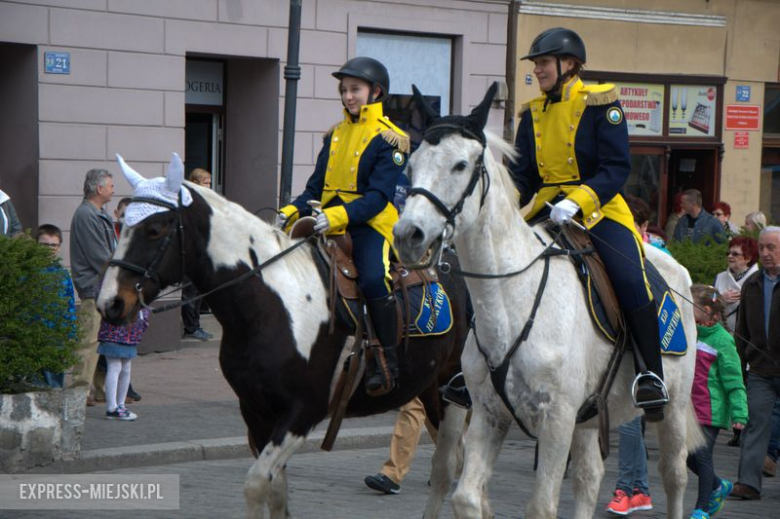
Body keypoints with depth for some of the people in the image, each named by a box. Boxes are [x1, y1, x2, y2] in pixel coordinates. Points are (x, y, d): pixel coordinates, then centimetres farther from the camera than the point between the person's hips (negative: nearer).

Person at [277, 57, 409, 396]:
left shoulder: (388, 139, -2)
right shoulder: (334, 136, 20)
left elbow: (379, 197, -12)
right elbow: (316, 187, 19)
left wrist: (339, 215, -27)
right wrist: (294, 211, -2)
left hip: (370, 227, -7)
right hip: (327, 226, 7)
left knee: (373, 279, -33)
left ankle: (387, 358, -19)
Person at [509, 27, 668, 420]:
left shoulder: (600, 103, -4)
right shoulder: (532, 114, 12)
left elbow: (617, 168, -12)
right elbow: (522, 174, 11)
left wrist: (577, 200, -26)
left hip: (600, 208, -6)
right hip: (547, 210, 6)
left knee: (630, 280, -27)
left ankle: (650, 375, -18)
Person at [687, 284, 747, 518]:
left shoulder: (721, 340, -11)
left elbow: (734, 380, -11)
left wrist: (738, 413, -15)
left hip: (710, 410, -7)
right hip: (689, 409, 7)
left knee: (702, 455, -3)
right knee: (688, 456, 9)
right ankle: (719, 487, 33)